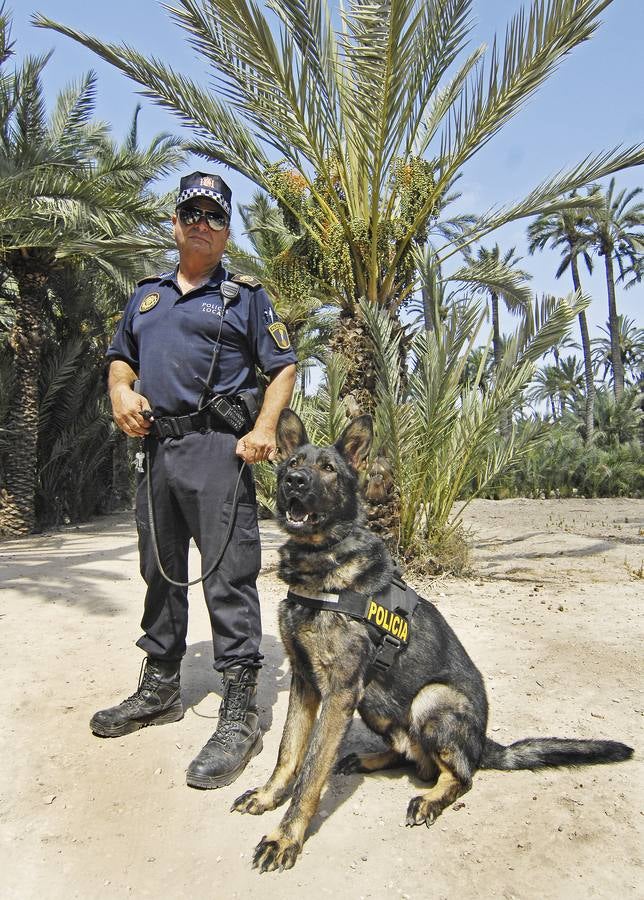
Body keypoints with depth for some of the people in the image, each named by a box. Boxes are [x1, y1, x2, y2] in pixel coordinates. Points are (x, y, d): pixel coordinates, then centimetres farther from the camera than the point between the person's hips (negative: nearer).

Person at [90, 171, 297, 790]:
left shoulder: (244, 294, 7)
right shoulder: (146, 295, 22)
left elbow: (283, 367, 2)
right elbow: (120, 357, 26)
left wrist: (264, 427, -15)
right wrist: (121, 391, 3)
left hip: (217, 447, -6)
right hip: (156, 446, 6)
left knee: (228, 577, -9)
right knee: (161, 572, 14)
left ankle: (239, 715, -1)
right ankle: (159, 689, 30)